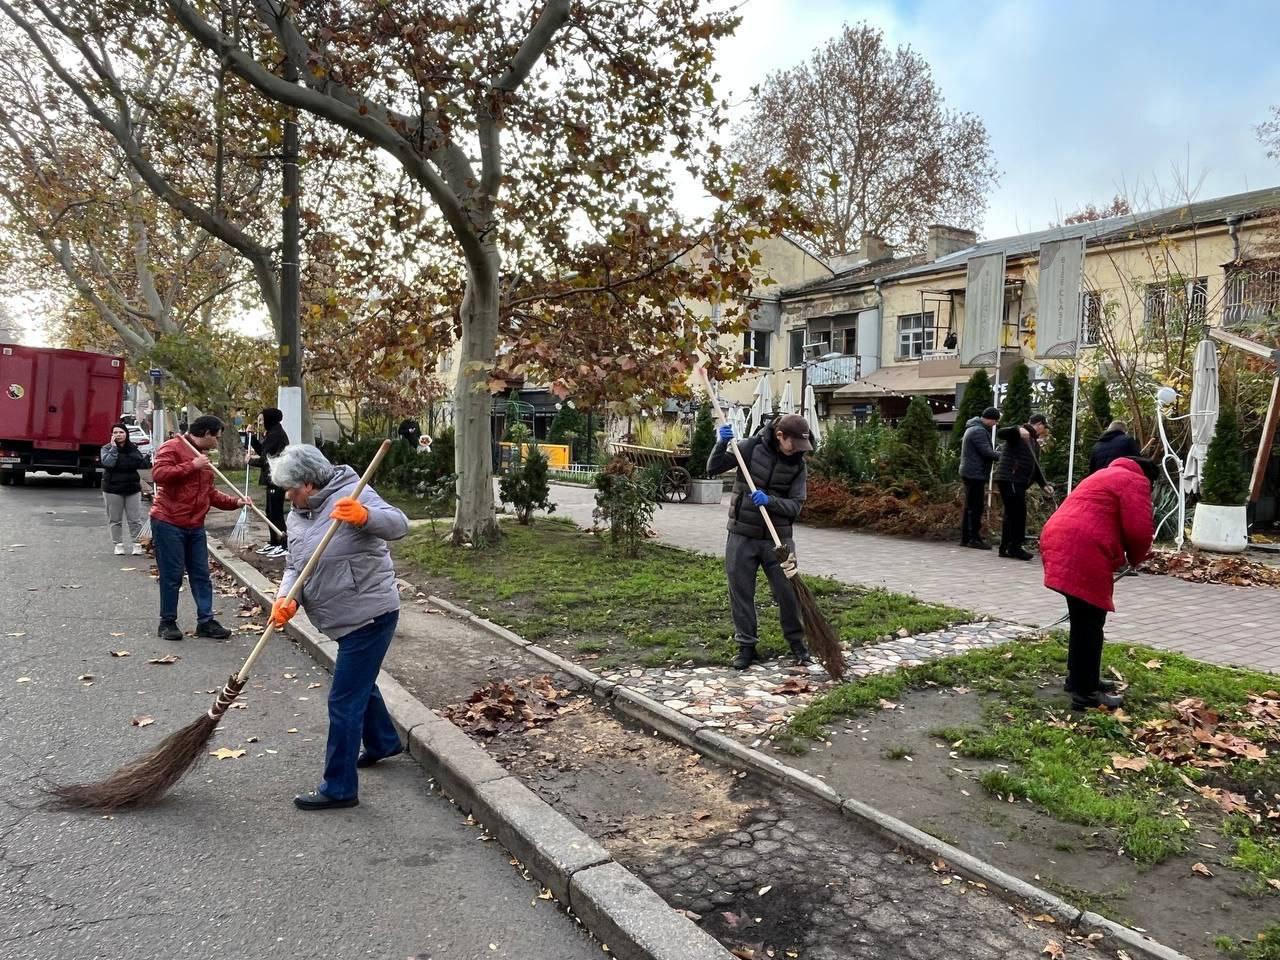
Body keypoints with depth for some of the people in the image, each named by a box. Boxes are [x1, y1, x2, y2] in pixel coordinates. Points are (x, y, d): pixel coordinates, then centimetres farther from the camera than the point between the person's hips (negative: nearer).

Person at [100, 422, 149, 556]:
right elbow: (108, 463, -21)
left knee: (135, 519, 2)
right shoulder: (107, 448, -3)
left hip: (132, 488, 2)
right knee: (115, 519, 6)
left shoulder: (133, 448, 5)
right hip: (113, 489, -2)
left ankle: (137, 544, 8)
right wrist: (114, 447, -20)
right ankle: (118, 545, 16)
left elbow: (142, 464, 10)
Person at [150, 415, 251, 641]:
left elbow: (210, 493, 20)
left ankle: (205, 621, 12)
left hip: (195, 526, 8)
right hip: (168, 523, -8)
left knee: (201, 575, 7)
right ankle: (167, 622, 12)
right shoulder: (172, 447, -7)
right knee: (172, 575, -1)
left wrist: (234, 502, 7)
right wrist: (191, 466, -22)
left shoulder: (203, 457, 18)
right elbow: (158, 473, -24)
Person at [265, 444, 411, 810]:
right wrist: (285, 599, -15)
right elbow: (295, 567, 5)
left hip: (370, 615, -10)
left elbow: (398, 524, -27)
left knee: (344, 700, -4)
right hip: (349, 619, 10)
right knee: (360, 682, 28)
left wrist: (364, 516, -46)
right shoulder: (297, 515, 8)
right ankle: (384, 742, 52)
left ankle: (339, 787, 8)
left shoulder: (350, 494, -17)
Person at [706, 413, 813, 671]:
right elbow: (713, 469, -4)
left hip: (777, 538, 1)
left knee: (788, 592, 5)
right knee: (741, 592, 5)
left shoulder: (798, 465, -2)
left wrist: (770, 501, -25)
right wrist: (721, 445, -21)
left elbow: (795, 506, -7)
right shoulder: (752, 447, -7)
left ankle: (797, 643, 25)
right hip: (742, 536, -1)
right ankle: (746, 647, 19)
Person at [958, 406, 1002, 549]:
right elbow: (987, 452, -20)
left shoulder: (973, 428, 18)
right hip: (975, 474, -11)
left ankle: (965, 537, 16)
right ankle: (974, 538, -6)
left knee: (970, 506, 13)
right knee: (976, 507, -7)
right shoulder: (979, 431, -16)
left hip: (969, 473, 11)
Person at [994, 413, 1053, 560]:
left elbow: (1035, 467, 22)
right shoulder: (1019, 435, -4)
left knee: (1012, 515, 11)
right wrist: (1017, 430, -35)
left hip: (1019, 482, 10)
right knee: (1018, 513, -9)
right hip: (1009, 479, -10)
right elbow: (1000, 433, -21)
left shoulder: (1035, 443, 23)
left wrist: (1043, 484, 10)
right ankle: (1015, 547, -5)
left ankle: (1005, 548, 16)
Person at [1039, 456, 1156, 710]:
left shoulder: (1105, 475, 33)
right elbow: (1139, 530, -7)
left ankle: (1079, 678, 31)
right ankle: (1085, 693, 2)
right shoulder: (1135, 482, 4)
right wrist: (1135, 558, 13)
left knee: (1082, 620, 21)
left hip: (1058, 541, 9)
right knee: (1089, 623, -2)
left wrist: (1119, 557, 27)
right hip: (1081, 551, -9)